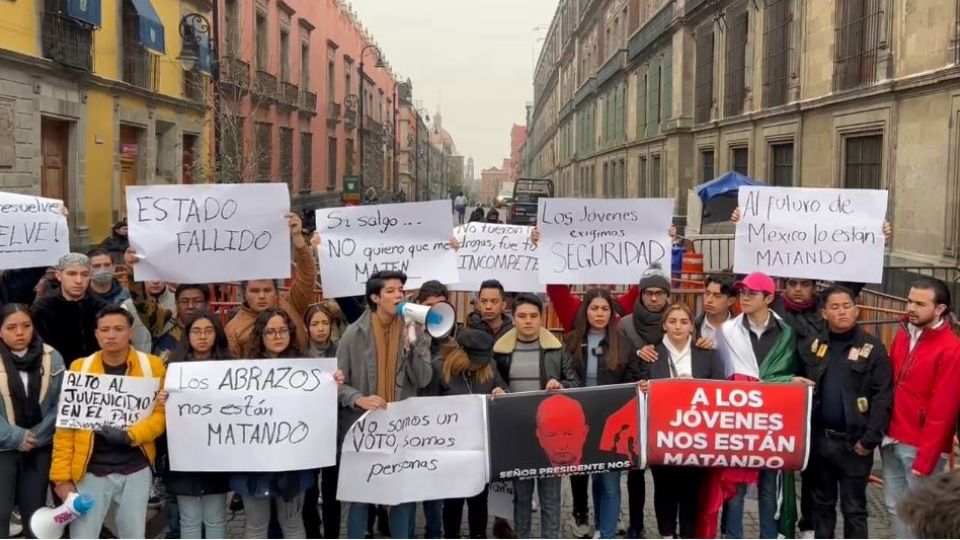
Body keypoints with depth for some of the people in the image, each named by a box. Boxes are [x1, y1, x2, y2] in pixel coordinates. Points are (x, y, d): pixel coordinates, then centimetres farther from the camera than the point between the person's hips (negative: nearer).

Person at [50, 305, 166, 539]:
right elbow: (66, 425, 0)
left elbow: (161, 414, -4)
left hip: (136, 470, 0)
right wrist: (61, 475, -3)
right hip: (91, 471, 0)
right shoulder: (80, 368, 0)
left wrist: (130, 436, -21)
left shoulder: (151, 366, -1)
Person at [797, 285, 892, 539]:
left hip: (853, 442, -4)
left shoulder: (872, 348, -5)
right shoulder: (810, 346, 6)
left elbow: (882, 397, -9)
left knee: (854, 508, 6)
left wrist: (870, 439, -14)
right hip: (818, 438, 4)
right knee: (822, 504, 16)